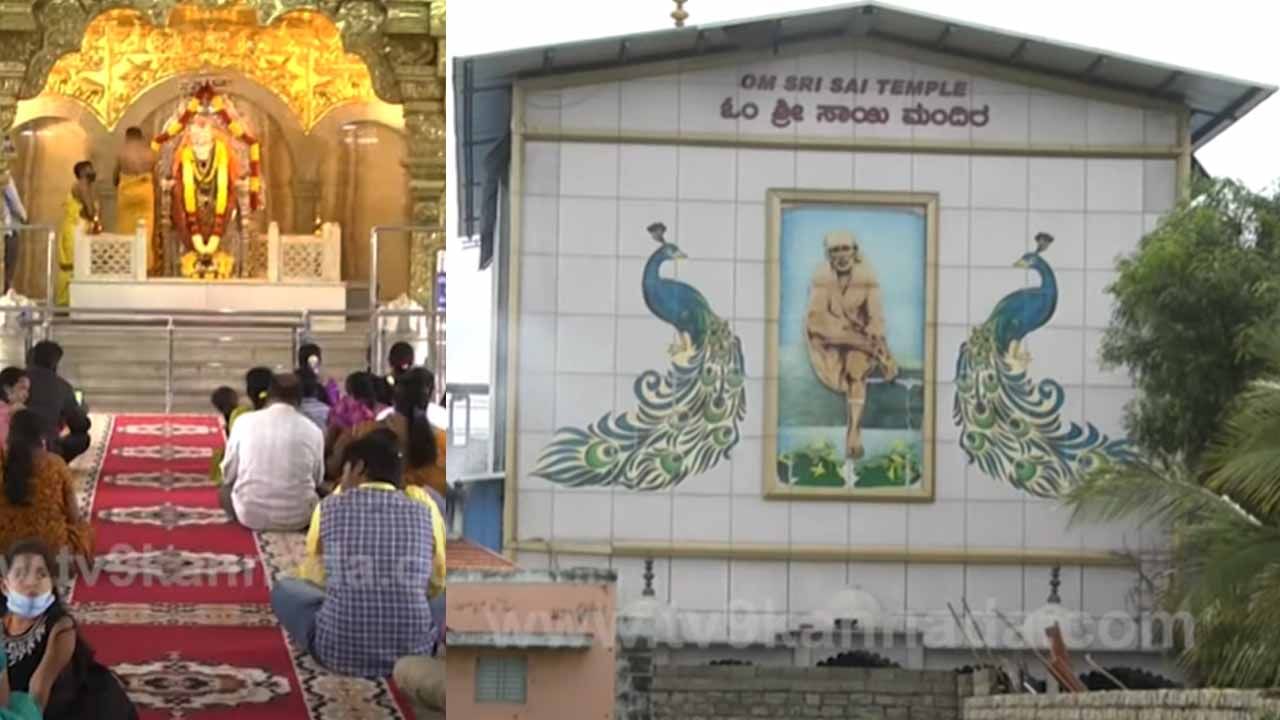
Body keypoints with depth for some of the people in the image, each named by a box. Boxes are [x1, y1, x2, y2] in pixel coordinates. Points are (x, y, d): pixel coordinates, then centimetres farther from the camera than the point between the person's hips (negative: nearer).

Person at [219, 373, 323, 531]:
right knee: (319, 491, 33)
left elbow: (228, 473, 3)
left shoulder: (244, 421, -6)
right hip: (297, 518, 1)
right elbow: (317, 479, 8)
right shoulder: (312, 430, -5)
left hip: (250, 515, -1)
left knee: (224, 489, 31)